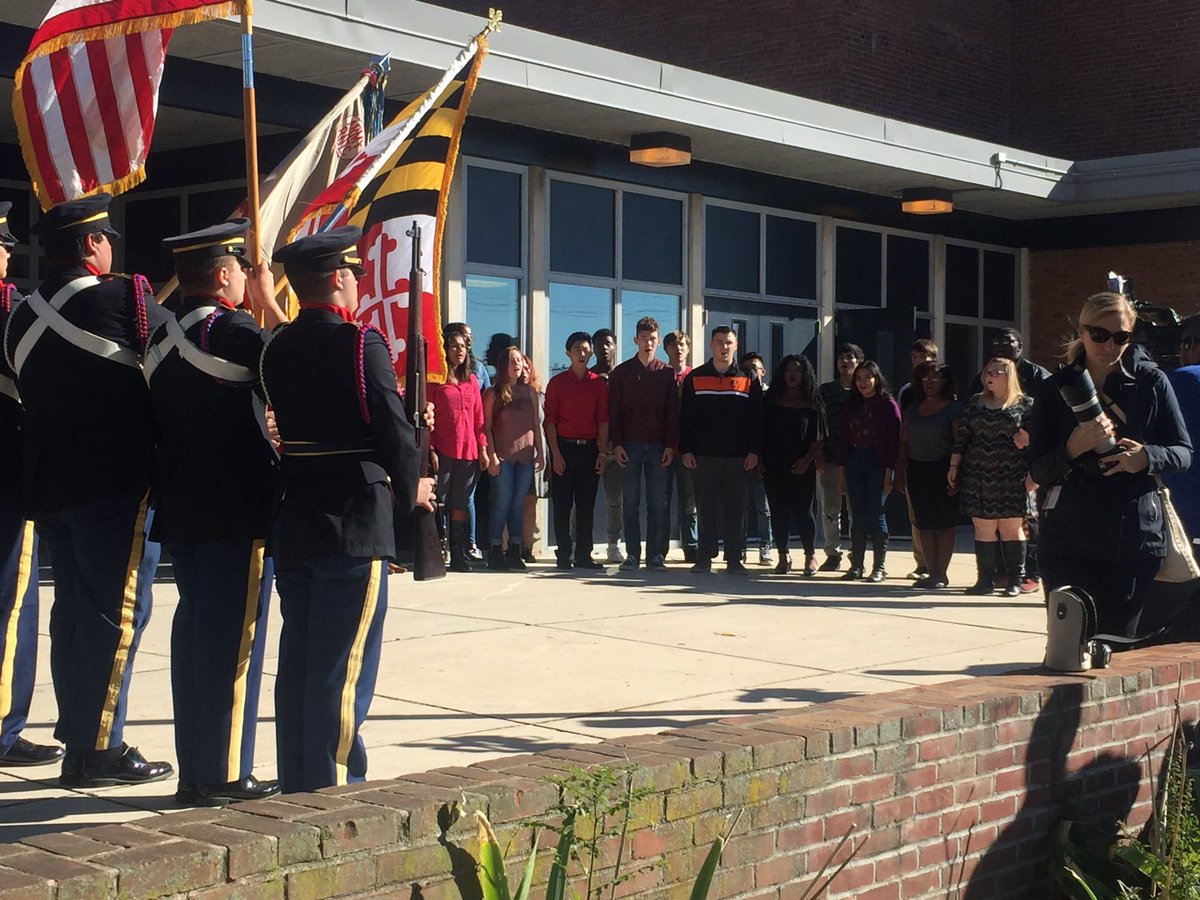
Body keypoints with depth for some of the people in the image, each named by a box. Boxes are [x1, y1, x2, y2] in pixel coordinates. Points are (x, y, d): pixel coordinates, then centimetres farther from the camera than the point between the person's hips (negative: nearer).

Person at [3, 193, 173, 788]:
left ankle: (78, 734, 22)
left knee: (74, 608, 14)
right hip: (117, 485, -7)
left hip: (50, 486, 7)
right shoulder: (123, 298, -11)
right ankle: (99, 749, 0)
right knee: (118, 611, -2)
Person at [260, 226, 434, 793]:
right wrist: (411, 489, 3)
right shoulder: (360, 343, -13)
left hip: (292, 529, 7)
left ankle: (296, 785, 21)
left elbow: (280, 427, 13)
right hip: (355, 528, -7)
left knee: (297, 661, 13)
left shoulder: (277, 349, 8)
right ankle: (333, 789, 2)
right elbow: (393, 429, -13)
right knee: (344, 667, -2)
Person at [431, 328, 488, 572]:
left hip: (468, 452, 5)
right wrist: (430, 449, -12)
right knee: (438, 504, -4)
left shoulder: (471, 381, 15)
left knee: (460, 505, 7)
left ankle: (458, 556, 10)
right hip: (443, 451, -4)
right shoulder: (436, 380, 0)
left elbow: (479, 417, 15)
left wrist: (483, 447, 7)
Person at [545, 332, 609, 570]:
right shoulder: (557, 382, 3)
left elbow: (603, 419, 6)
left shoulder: (598, 383, 8)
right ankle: (564, 556, 4)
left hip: (590, 448, 2)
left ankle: (583, 555, 8)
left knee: (586, 505, 4)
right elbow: (550, 419, 0)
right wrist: (556, 453, -8)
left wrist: (602, 452, -2)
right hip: (564, 446, -2)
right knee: (562, 504, -1)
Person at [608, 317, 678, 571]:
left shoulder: (666, 373, 8)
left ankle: (654, 554, 6)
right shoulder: (621, 372, 7)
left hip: (658, 445, 0)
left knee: (656, 503, 1)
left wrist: (670, 445, -3)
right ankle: (632, 554, 3)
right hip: (630, 445, 0)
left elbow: (673, 412, 6)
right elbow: (614, 411, 4)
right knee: (630, 502, 0)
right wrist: (616, 444, -5)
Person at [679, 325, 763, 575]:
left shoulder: (748, 380, 7)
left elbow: (757, 419, 6)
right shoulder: (695, 378, 7)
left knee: (736, 509, 2)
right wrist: (686, 450, -3)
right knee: (706, 509, 2)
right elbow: (685, 418, 5)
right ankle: (704, 558, 7)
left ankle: (734, 559, 7)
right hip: (703, 456, 0)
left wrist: (754, 451, -2)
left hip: (737, 458, 0)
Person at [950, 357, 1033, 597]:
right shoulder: (975, 404, 13)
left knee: (1011, 527, -1)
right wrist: (954, 466, 6)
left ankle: (1015, 580, 4)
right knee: (983, 527, 2)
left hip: (1011, 477, -3)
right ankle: (986, 579, 5)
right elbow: (961, 437, 12)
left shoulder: (1024, 404, 3)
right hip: (978, 475, 3)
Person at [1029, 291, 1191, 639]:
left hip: (1135, 540, 0)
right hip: (1069, 542, 0)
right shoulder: (1055, 389, 3)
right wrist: (1074, 447, -20)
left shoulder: (1151, 382, 3)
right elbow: (1038, 471, 0)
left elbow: (1183, 452, 5)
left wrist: (1148, 457, -17)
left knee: (1121, 646, 4)